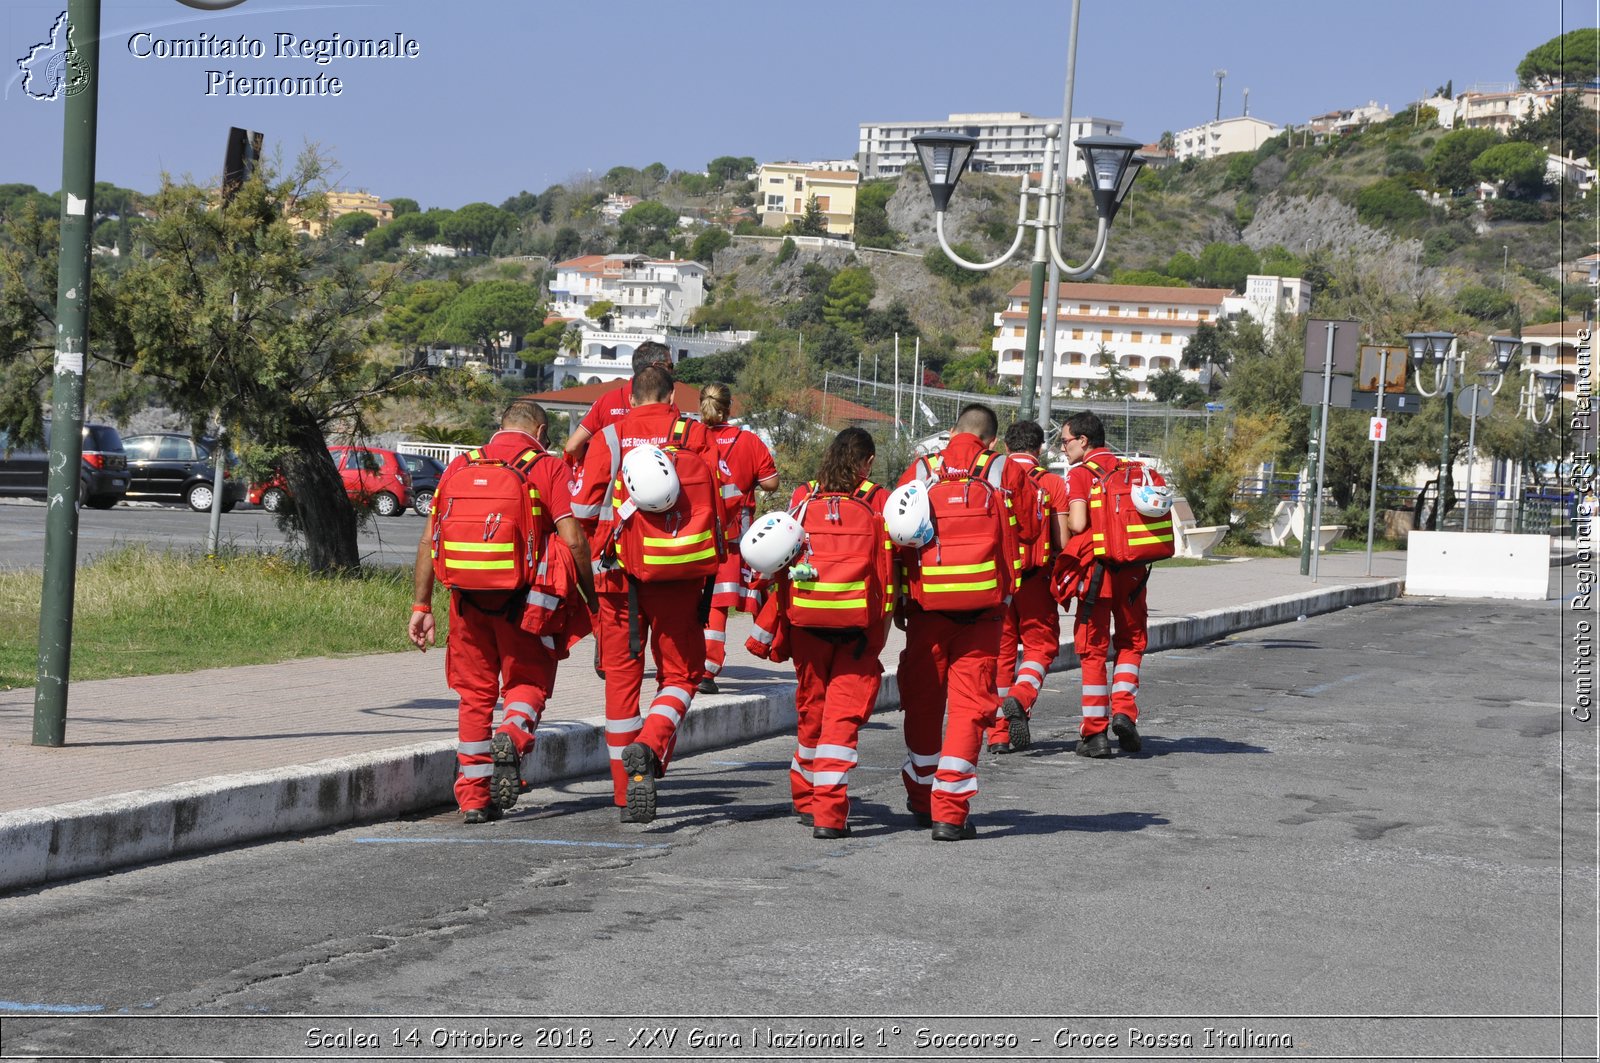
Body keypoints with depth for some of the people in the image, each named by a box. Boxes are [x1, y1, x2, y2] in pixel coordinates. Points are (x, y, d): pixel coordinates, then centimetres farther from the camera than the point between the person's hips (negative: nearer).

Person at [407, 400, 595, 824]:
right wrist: (592, 598, 0)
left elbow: (429, 539, 6)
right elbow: (573, 541, -9)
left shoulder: (460, 467, 11)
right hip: (524, 598, -3)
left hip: (469, 598, 3)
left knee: (475, 693, 12)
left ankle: (474, 798, 11)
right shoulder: (548, 469, 0)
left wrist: (422, 605, 9)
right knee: (527, 681, 13)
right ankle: (512, 739, -18)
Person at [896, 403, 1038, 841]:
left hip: (926, 604, 2)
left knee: (922, 701, 16)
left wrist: (898, 606, 11)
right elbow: (1029, 530, 5)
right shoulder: (1008, 473, -1)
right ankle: (950, 813, -8)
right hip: (983, 608, -2)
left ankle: (921, 799, 31)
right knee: (969, 704, 0)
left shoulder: (920, 471, 3)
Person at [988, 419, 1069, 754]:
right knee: (1040, 643, 12)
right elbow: (1063, 542, -4)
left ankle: (1000, 732, 8)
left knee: (1000, 648, 8)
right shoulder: (1053, 483, -1)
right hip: (1035, 580, -2)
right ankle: (1021, 696, -16)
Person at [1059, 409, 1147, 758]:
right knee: (1131, 642, 18)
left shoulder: (1079, 475, -6)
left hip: (1095, 569, -4)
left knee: (1093, 650, 5)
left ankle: (1095, 733, 4)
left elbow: (1077, 523, -17)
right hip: (1132, 570, 4)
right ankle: (1124, 710, -1)